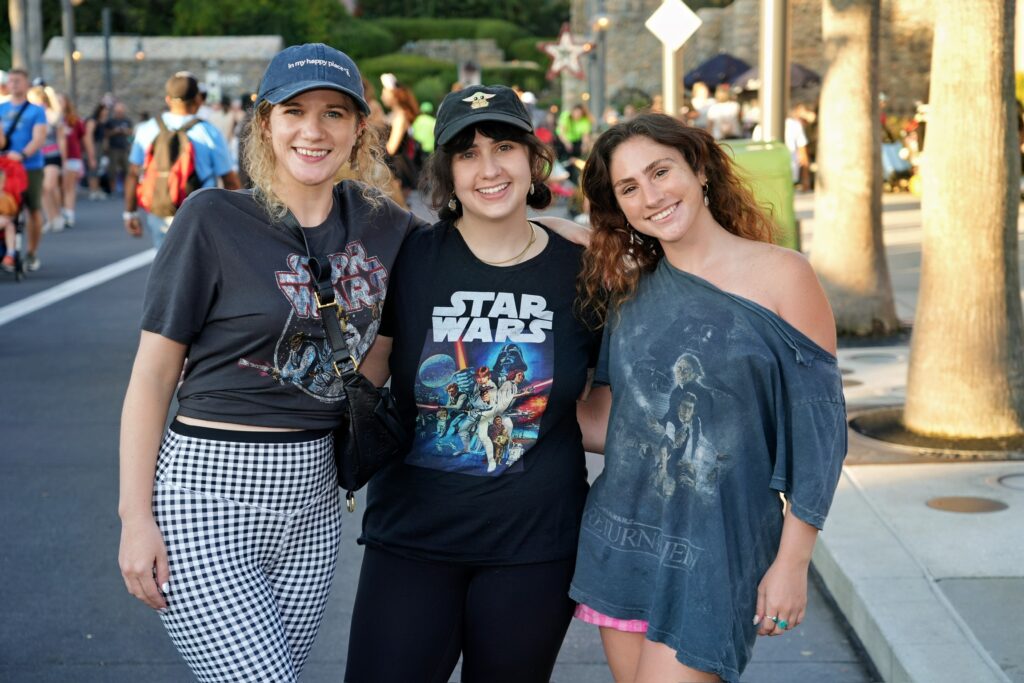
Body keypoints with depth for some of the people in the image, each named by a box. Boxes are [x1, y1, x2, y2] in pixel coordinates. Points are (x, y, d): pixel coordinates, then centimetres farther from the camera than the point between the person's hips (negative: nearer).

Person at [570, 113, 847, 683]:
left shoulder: (781, 276, -8)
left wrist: (792, 561, -10)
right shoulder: (629, 290, 6)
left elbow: (819, 427, -7)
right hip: (621, 538, 5)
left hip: (716, 548, -5)